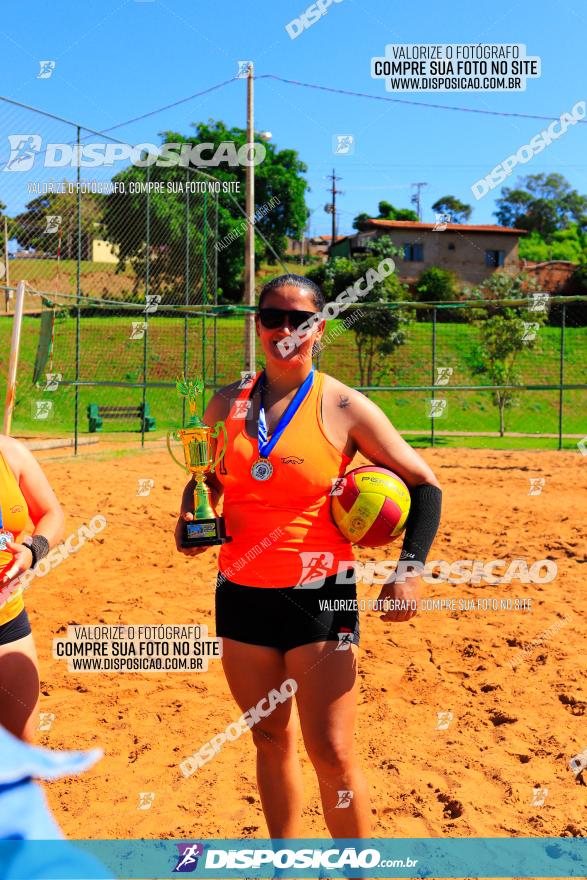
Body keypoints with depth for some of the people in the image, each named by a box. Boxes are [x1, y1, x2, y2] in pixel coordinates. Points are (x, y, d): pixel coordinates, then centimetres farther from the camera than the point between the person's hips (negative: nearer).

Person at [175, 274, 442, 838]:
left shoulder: (344, 407, -7)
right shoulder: (228, 403, 4)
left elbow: (424, 486, -1)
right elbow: (208, 478, 19)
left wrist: (411, 568, -12)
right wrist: (190, 517, -2)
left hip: (318, 596, -4)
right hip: (241, 594, 4)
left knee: (331, 753, -1)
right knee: (270, 739, 16)